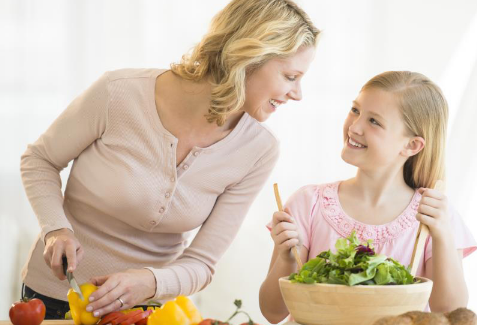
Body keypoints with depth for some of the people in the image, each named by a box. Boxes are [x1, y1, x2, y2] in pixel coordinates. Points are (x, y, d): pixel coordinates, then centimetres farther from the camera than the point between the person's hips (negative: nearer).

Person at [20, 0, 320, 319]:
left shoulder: (258, 150, -14)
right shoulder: (120, 93, -22)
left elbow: (201, 263, -12)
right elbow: (40, 160, -5)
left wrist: (151, 282, -32)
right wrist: (56, 229, -21)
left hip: (152, 302, 2)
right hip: (56, 292, -2)